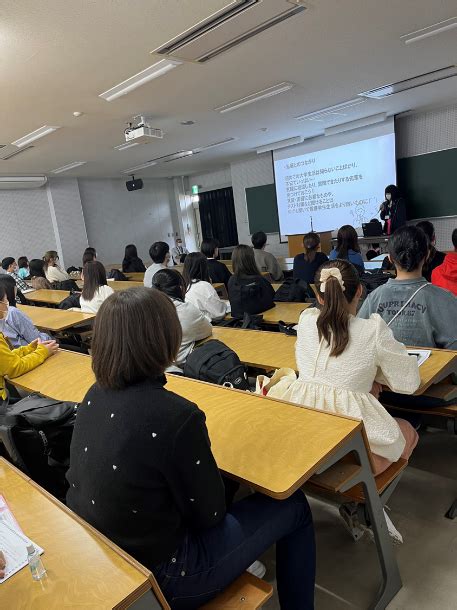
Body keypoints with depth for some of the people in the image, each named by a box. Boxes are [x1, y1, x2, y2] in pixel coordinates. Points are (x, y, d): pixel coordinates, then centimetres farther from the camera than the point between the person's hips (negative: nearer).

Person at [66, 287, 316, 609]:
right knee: (292, 507, 8)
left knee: (223, 482, 25)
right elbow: (209, 513, -17)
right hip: (155, 576, -7)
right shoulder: (175, 416, -32)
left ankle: (243, 562, 43)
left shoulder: (96, 394, -8)